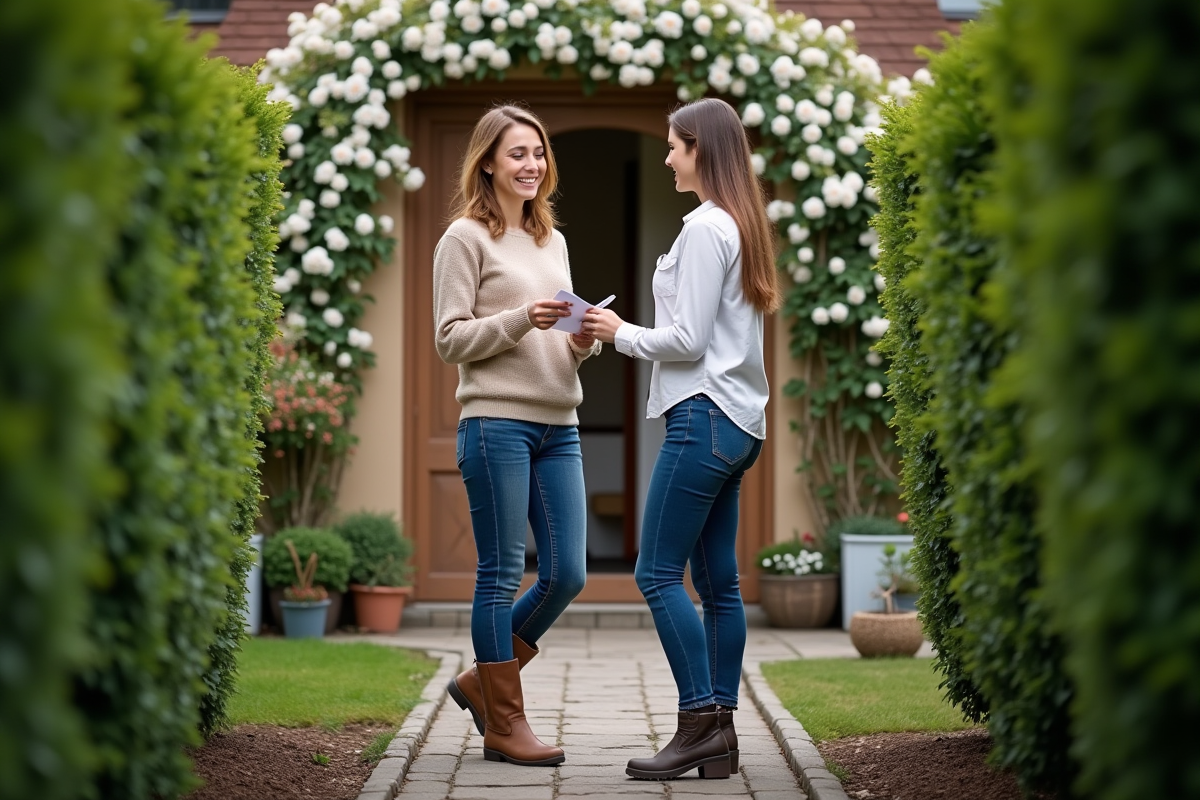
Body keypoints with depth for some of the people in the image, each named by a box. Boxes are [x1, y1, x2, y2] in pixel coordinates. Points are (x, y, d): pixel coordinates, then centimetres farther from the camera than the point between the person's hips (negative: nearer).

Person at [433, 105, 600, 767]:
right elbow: (450, 339, -6)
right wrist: (521, 320, -18)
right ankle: (503, 724, 6)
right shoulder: (465, 238, -1)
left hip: (559, 426, 7)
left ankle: (481, 681, 22)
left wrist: (583, 341, 0)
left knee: (567, 573, 3)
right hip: (496, 421, -7)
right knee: (501, 575, -2)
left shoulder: (552, 241, 20)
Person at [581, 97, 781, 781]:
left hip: (705, 417, -10)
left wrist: (620, 333, -2)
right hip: (741, 423, 10)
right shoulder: (746, 226, 17)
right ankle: (720, 736, 7)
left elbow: (688, 340, -15)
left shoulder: (705, 227, -12)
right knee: (717, 578, 7)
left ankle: (702, 721, -10)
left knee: (658, 573, -7)